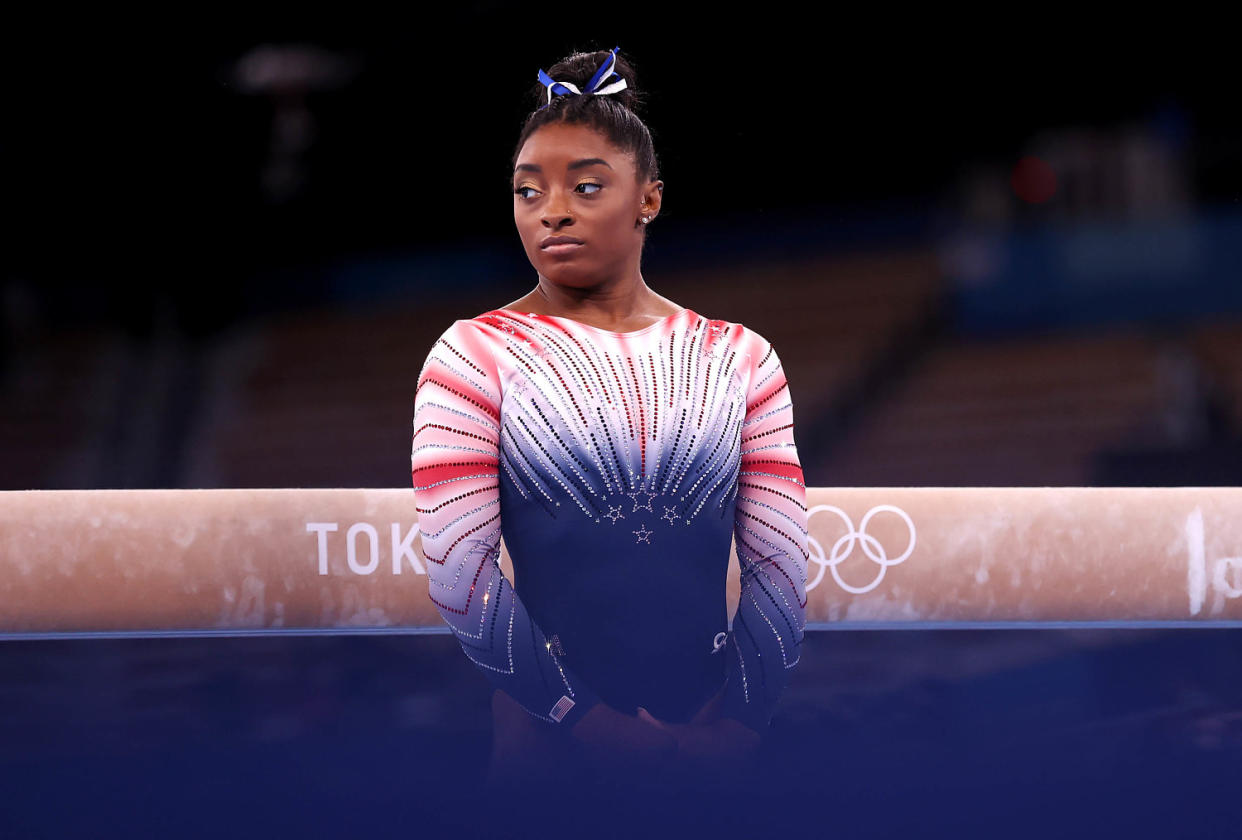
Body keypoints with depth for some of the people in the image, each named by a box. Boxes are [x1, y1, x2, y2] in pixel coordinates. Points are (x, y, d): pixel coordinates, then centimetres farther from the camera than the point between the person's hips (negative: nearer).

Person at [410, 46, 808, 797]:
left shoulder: (740, 359, 3)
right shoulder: (472, 357, -4)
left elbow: (782, 566, -1)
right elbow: (458, 574, -11)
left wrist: (740, 722, -12)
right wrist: (596, 724, -14)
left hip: (717, 742, 2)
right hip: (550, 747, -2)